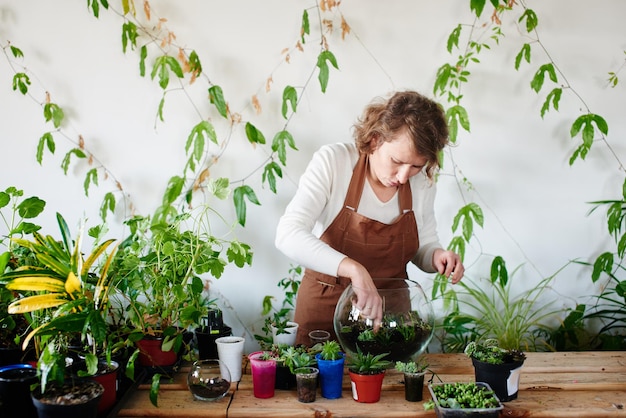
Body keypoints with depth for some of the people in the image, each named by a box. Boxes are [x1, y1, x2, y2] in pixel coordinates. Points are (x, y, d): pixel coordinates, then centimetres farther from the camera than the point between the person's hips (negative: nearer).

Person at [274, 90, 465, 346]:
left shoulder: (422, 181, -7)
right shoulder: (332, 161, -19)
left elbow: (424, 246, 6)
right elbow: (288, 235, -29)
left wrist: (437, 257, -17)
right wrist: (353, 269, -41)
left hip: (390, 310, 3)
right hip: (325, 307, -3)